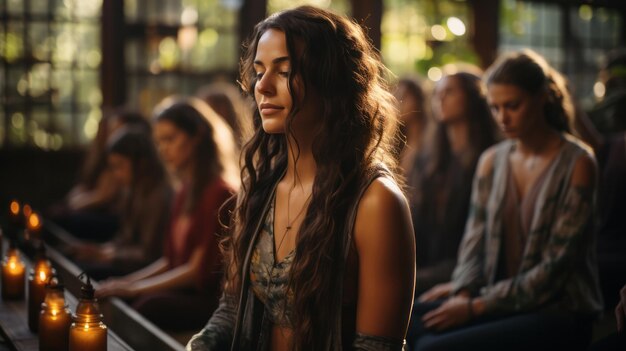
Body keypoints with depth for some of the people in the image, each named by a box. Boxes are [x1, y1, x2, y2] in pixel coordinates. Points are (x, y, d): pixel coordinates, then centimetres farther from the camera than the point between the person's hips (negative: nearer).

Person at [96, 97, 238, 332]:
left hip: (211, 299, -7)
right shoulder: (185, 191, 16)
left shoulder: (219, 192, -12)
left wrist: (135, 288, -12)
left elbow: (198, 270, -13)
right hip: (185, 292, 8)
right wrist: (127, 281, 5)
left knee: (151, 306, -31)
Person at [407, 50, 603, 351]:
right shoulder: (491, 161, 10)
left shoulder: (577, 164, -7)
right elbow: (475, 239, 8)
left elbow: (555, 268, -12)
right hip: (498, 302, 5)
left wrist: (477, 306, -15)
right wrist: (463, 292, -12)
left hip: (560, 314, -5)